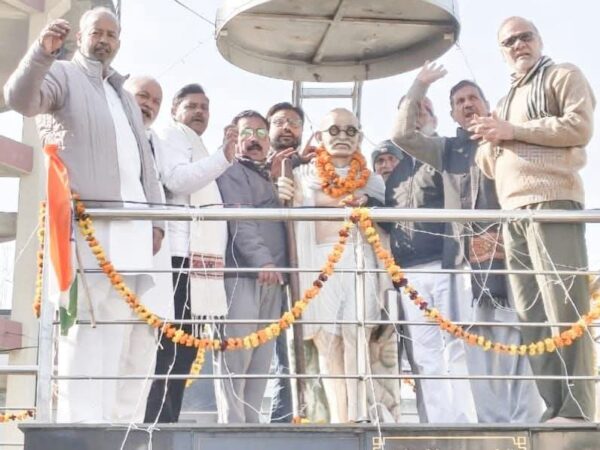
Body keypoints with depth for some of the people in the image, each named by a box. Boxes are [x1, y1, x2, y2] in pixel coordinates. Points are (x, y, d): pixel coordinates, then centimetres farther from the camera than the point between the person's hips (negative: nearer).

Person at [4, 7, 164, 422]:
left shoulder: (125, 96, 30)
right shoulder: (62, 75, 7)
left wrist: (156, 218, 14)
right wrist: (42, 52, -30)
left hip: (134, 230, 8)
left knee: (137, 337, 7)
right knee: (90, 336, -14)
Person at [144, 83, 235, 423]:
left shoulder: (198, 148, 31)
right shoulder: (170, 136, 3)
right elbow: (176, 179, -17)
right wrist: (223, 158, -27)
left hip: (199, 259, 10)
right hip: (181, 256, -10)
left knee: (184, 350, 7)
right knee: (171, 350, -15)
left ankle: (166, 424, 9)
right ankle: (157, 423, -17)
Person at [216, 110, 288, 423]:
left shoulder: (271, 177, 26)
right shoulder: (231, 171, 2)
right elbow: (239, 220, -12)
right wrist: (262, 260, -22)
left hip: (271, 277, 8)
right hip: (243, 272, -8)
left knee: (261, 358, 6)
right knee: (236, 355, -11)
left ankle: (251, 422, 9)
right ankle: (232, 426, -11)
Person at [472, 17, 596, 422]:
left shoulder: (563, 76, 10)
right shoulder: (506, 101, 31)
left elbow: (580, 126, -7)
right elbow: (490, 166, 28)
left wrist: (514, 131, -6)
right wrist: (490, 142, 4)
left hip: (551, 202, -7)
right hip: (513, 212, 8)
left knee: (563, 305, -14)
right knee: (532, 314, 1)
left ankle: (577, 410, -16)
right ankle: (554, 408, 1)